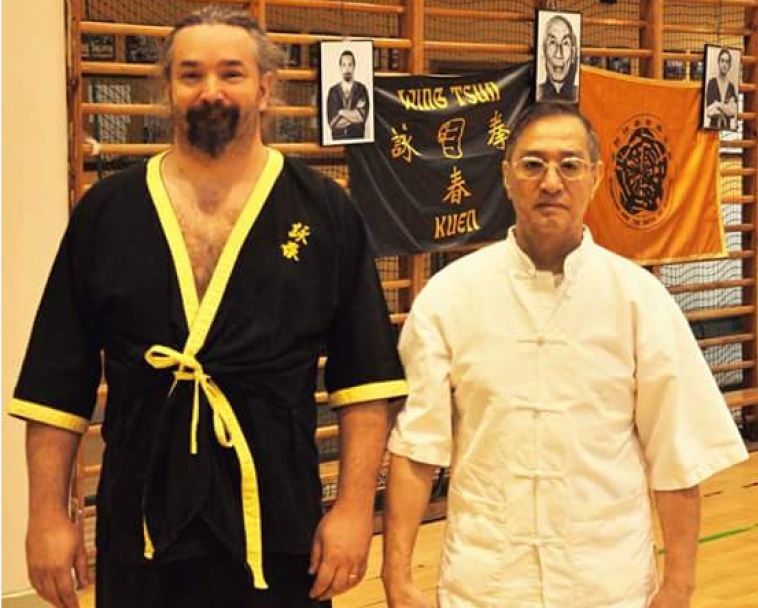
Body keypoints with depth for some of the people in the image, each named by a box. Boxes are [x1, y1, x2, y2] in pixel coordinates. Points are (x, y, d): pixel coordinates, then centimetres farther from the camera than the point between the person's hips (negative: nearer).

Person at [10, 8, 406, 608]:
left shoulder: (324, 212, 0)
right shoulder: (107, 212, 2)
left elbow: (363, 381, -1)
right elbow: (57, 385, 4)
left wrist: (355, 508, -7)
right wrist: (48, 515, 0)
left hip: (279, 532, 0)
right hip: (142, 530, 1)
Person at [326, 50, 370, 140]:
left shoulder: (361, 89, 1)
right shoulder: (333, 91, 3)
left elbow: (361, 116, -10)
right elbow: (332, 123, -6)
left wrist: (341, 112, -4)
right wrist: (354, 114, -8)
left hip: (358, 140, 0)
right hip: (338, 141, 0)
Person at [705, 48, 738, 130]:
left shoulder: (732, 87, 6)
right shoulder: (711, 83, -2)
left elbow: (733, 112, -3)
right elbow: (708, 111, -9)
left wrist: (718, 105, -10)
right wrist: (726, 108, -11)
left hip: (727, 128, 3)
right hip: (713, 127, -3)